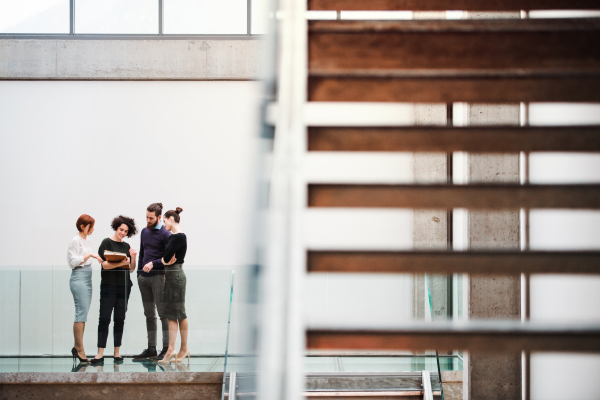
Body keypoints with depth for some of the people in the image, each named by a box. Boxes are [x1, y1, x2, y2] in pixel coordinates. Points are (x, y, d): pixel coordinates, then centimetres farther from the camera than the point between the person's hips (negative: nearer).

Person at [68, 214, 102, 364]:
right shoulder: (75, 241, -8)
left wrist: (96, 258, 7)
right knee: (81, 313, -11)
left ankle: (77, 348, 11)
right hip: (79, 278, -9)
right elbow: (73, 261, -15)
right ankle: (80, 350, -8)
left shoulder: (86, 240, 17)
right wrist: (89, 255, -18)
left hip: (87, 278, 9)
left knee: (82, 313, 7)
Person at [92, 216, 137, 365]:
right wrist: (121, 263, -19)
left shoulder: (126, 246, 14)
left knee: (120, 319, 5)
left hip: (124, 286, 4)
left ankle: (117, 352, 9)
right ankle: (100, 353, -7)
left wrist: (133, 258, -4)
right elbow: (105, 264, -9)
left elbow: (131, 269, 14)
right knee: (104, 318, -6)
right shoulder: (107, 242, 0)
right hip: (109, 285, -4)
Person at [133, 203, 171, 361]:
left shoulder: (165, 234, -6)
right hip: (143, 277, 7)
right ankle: (151, 349, 13)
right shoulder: (144, 231, 15)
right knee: (149, 315, 9)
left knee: (163, 313, -5)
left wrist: (154, 263, -17)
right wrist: (139, 272, 15)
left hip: (158, 276, -7)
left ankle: (166, 348, -3)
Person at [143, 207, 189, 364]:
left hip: (177, 275, -9)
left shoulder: (180, 237, -14)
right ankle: (171, 349, 4)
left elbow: (167, 257, -16)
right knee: (171, 314, 5)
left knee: (179, 313, 0)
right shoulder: (172, 237, 14)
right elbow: (166, 258, 13)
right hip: (169, 275, 9)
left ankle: (184, 348, 9)